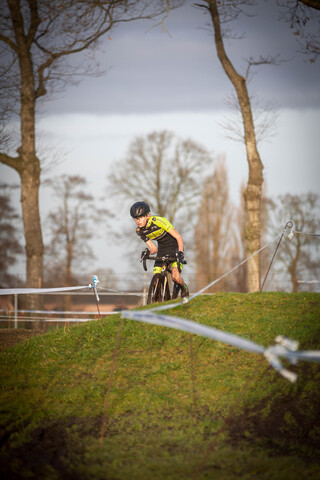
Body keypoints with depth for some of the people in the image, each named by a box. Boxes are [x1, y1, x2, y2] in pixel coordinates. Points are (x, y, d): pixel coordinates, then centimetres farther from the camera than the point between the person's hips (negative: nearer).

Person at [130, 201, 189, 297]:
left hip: (174, 247, -5)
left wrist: (180, 252, -38)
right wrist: (148, 252, -24)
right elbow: (154, 249, -1)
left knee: (175, 277, -22)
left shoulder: (158, 221, -27)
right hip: (162, 249, 5)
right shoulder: (140, 231, -8)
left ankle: (184, 289, 10)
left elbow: (178, 237, -23)